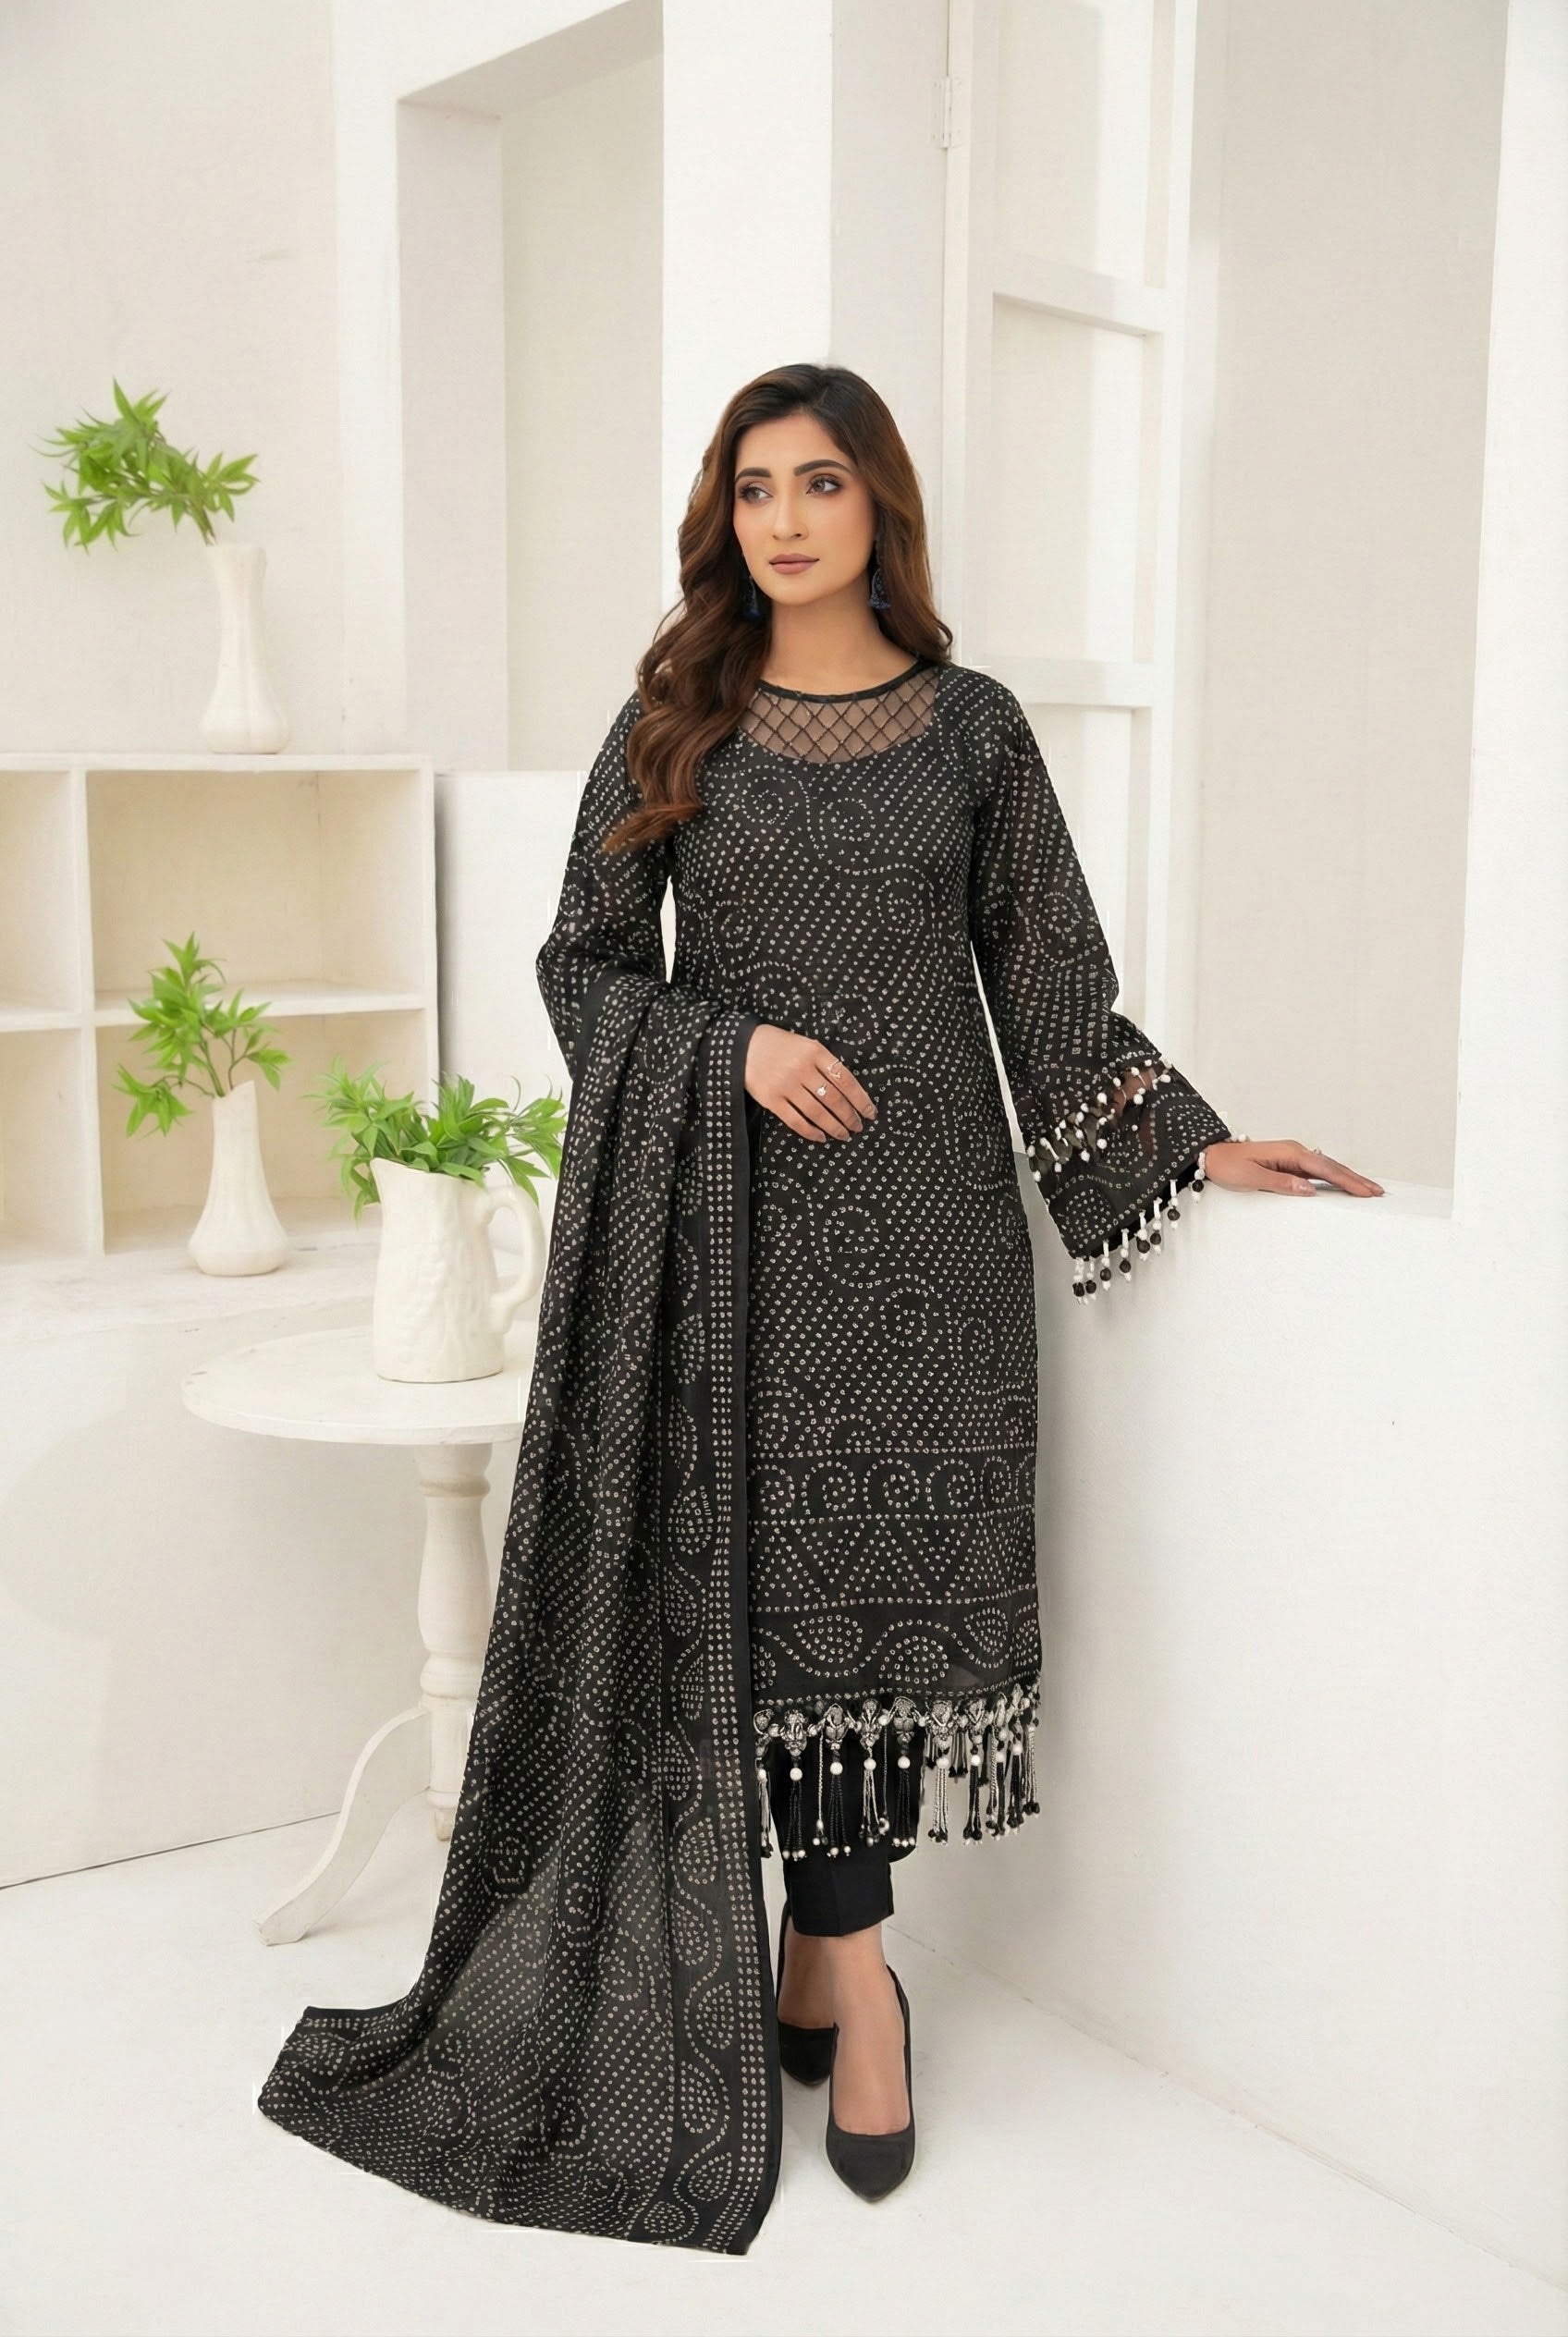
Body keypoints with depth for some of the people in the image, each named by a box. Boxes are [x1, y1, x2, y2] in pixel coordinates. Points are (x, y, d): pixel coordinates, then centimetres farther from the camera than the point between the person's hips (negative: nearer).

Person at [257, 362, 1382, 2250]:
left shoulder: (973, 727, 7)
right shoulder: (673, 723, 6)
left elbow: (1049, 982, 9)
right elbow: (583, 961, 7)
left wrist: (1194, 1148, 5)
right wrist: (733, 1048, -10)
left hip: (925, 1212, 1)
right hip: (738, 1216, -1)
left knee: (891, 1572, 2)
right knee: (776, 1577, 0)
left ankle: (809, 1960, 19)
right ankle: (854, 1979, 14)